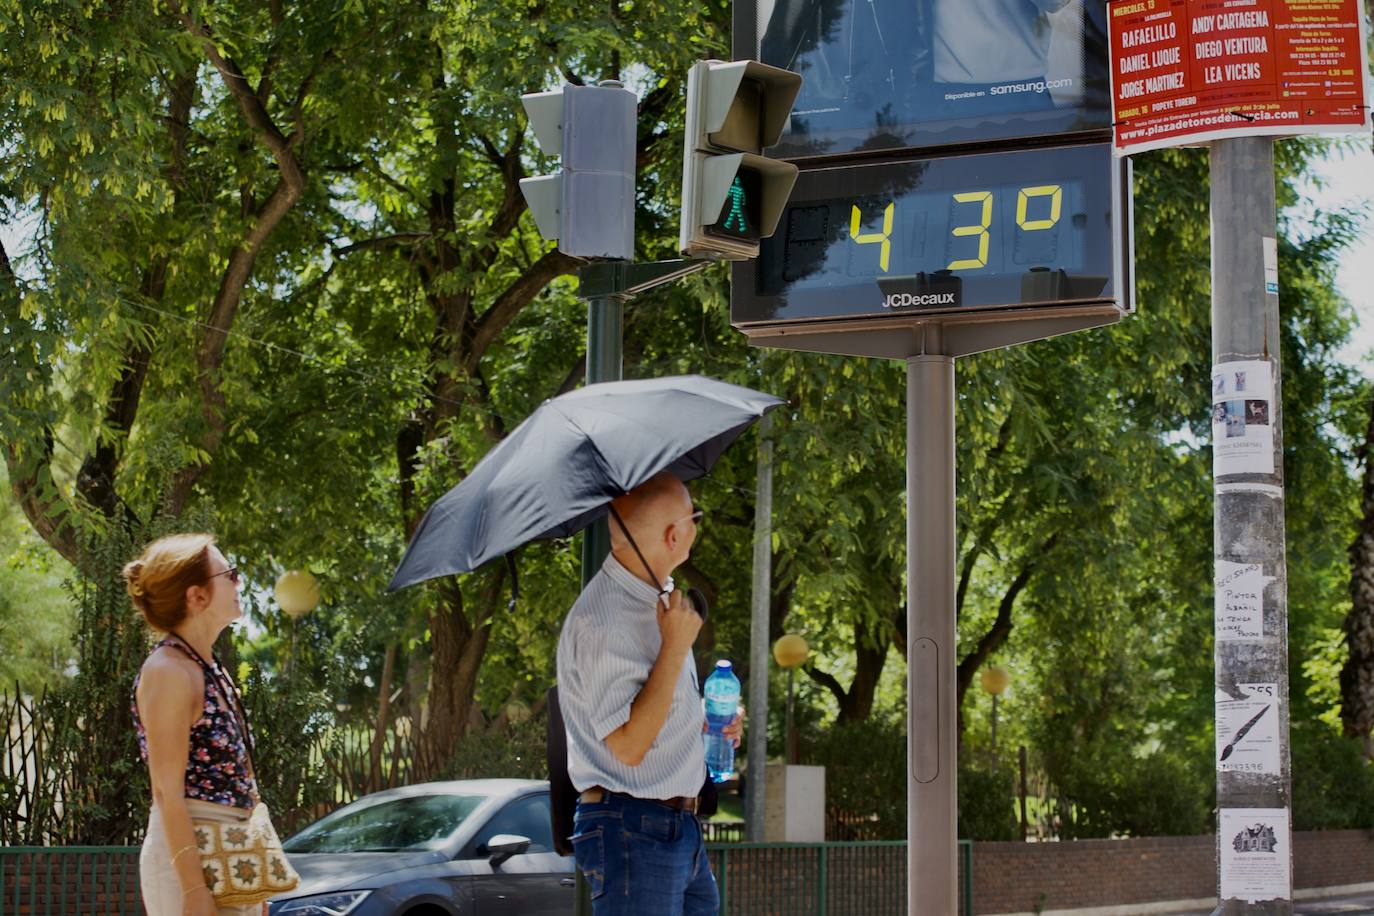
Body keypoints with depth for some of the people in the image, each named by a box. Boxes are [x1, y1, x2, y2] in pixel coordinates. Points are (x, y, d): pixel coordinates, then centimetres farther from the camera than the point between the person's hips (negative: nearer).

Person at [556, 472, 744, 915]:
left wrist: (706, 723, 12)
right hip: (632, 832, -10)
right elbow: (628, 745, -24)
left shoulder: (656, 599, 14)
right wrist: (676, 646, -23)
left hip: (681, 825, 10)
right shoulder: (601, 620, -19)